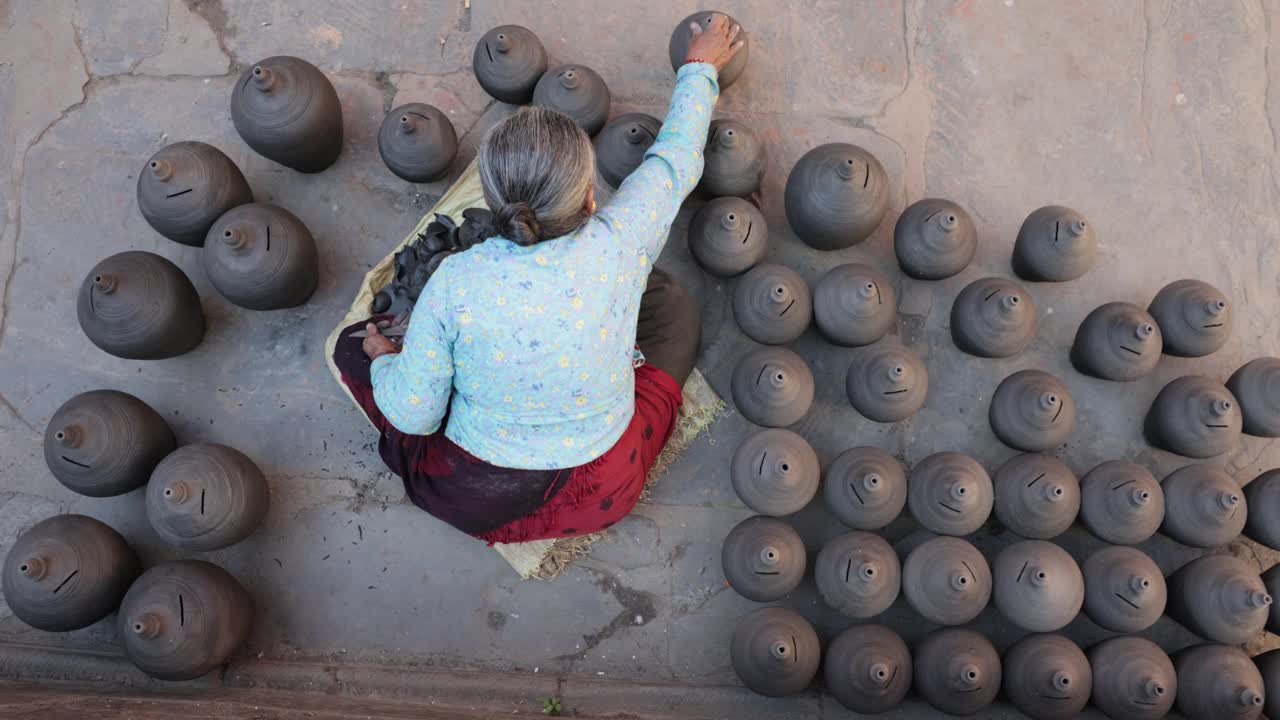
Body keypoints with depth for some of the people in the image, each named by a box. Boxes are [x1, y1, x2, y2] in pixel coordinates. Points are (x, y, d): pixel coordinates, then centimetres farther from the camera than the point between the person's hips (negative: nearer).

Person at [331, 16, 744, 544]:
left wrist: (383, 362, 10)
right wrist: (700, 68, 17)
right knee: (673, 303, 16)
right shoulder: (620, 244, -22)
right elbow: (677, 156, -1)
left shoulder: (455, 282, -24)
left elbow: (412, 416, -12)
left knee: (352, 342, 16)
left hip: (473, 499, -1)